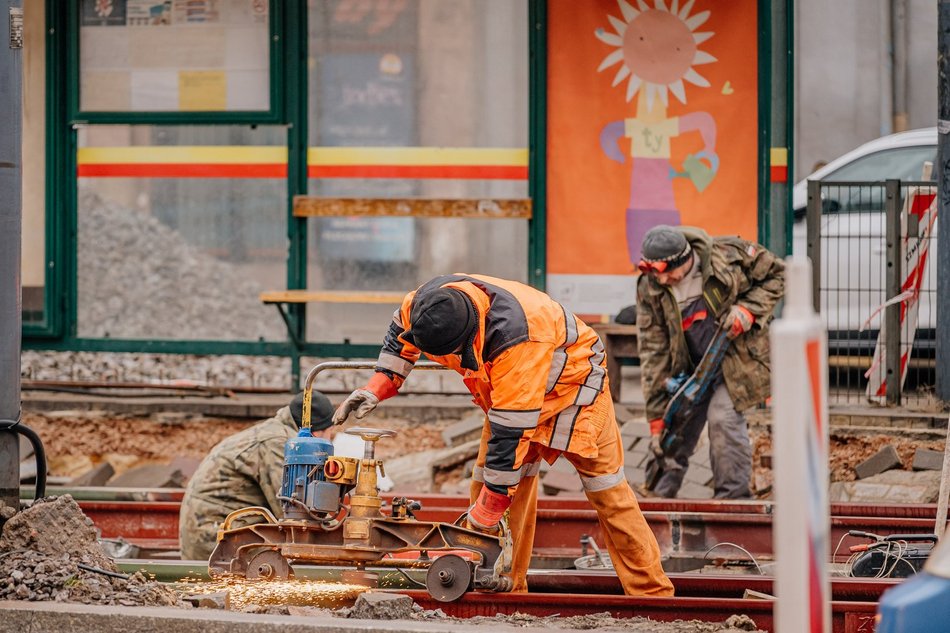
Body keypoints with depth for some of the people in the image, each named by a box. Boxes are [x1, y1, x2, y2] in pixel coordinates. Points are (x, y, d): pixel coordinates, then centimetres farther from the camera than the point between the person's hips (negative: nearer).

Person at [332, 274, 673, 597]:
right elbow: (401, 332, 3)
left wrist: (484, 515, -36)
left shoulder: (515, 338, -46)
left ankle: (654, 595, -2)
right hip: (503, 388, 7)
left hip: (572, 379, -7)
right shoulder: (428, 301, -25)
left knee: (605, 486, -6)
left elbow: (511, 432, -42)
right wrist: (377, 388, -6)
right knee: (487, 475, -5)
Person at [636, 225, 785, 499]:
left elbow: (775, 274, -4)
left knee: (723, 417, -21)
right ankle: (661, 494, 18)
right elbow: (653, 353, -11)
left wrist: (749, 308, -22)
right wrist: (656, 417, -13)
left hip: (737, 357, -4)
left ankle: (732, 498, -9)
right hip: (689, 365, 4)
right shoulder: (650, 289, -13)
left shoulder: (729, 256, -21)